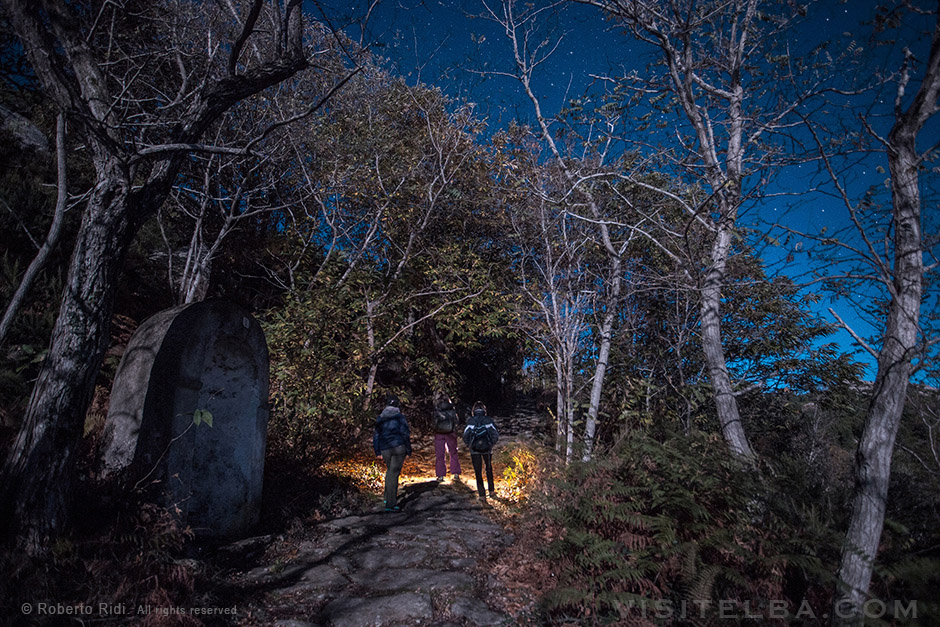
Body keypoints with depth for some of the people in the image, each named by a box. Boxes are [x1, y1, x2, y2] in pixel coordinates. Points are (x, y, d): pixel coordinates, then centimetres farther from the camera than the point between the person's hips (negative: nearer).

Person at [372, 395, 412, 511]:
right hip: (398, 447, -4)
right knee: (393, 473, -3)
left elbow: (376, 436, 13)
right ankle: (390, 504, -2)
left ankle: (388, 497, 20)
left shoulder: (380, 419, 12)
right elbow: (405, 434, -6)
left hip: (385, 449, 4)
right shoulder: (399, 417, -2)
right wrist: (408, 450, 0)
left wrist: (378, 452, 17)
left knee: (390, 470, 23)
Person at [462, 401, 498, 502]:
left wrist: (469, 445, 8)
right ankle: (491, 490, 30)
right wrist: (492, 443, 10)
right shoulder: (488, 420, -6)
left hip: (475, 450, -1)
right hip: (487, 449, 1)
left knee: (478, 472, 7)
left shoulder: (470, 421, -6)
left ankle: (482, 495, 6)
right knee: (489, 468, 24)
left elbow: (465, 436, -9)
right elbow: (496, 435, -8)